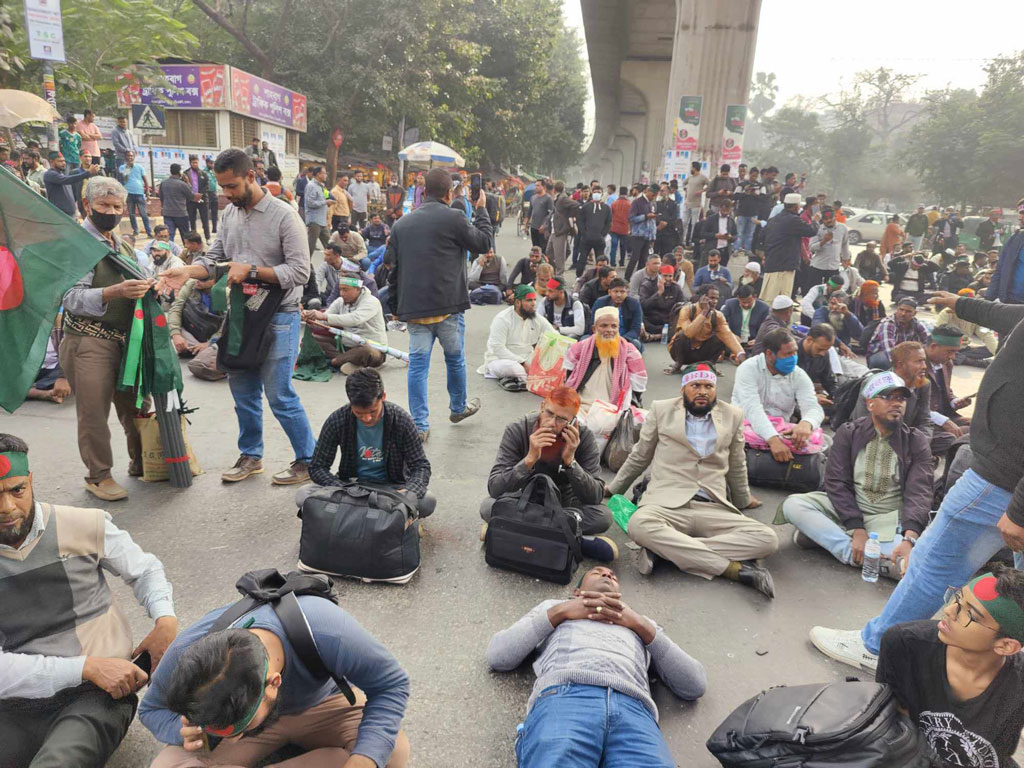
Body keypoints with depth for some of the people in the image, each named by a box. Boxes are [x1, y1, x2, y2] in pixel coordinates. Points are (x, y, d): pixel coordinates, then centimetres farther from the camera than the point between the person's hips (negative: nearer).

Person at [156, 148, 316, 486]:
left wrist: (251, 271, -21)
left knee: (279, 394, -5)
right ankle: (250, 455, 32)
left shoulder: (283, 215, -12)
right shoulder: (230, 214, 10)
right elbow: (214, 259, 12)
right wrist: (187, 271, -7)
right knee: (242, 389, 15)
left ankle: (309, 461, 11)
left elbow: (299, 271, -18)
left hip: (277, 318, -7)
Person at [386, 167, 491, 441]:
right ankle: (458, 408, 35)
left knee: (417, 364, 5)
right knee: (455, 358, 16)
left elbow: (392, 268, 11)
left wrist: (395, 306, 18)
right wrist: (481, 211, 18)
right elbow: (483, 244, 4)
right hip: (447, 306, -4)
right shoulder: (454, 218, -8)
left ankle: (419, 425, 6)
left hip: (413, 308, 4)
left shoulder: (401, 224, 10)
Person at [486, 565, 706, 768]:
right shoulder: (552, 606, 35)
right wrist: (559, 612, 12)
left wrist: (643, 626, 15)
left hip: (633, 709, 2)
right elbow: (497, 657, 18)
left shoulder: (641, 621, 39)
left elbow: (695, 686, 24)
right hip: (563, 697, -1)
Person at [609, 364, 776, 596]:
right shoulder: (661, 410, 9)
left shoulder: (732, 416, 13)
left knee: (767, 539, -24)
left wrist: (743, 500, 33)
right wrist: (613, 489, 24)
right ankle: (734, 568, -31)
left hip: (713, 508, 3)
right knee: (640, 525, -37)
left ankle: (664, 550, -26)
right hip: (667, 503, -2)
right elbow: (639, 457, 19)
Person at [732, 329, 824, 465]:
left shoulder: (799, 376, 1)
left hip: (781, 433, 4)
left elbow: (813, 408, -11)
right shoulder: (748, 369, -12)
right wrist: (773, 440, -42)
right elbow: (752, 409, -26)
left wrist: (806, 423, -37)